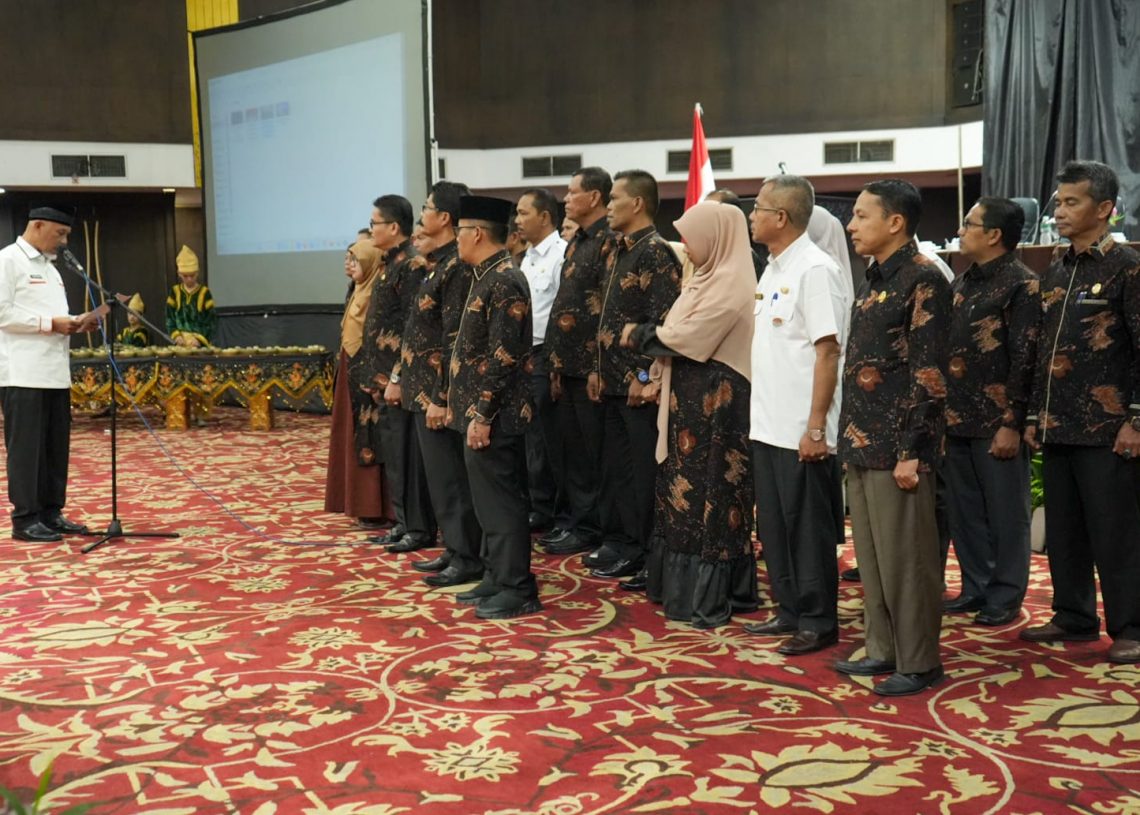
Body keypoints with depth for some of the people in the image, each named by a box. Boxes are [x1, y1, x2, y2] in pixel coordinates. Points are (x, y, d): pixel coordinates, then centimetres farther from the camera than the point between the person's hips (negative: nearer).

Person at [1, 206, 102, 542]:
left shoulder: (48, 266, 20)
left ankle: (51, 513, 17)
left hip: (54, 371, 8)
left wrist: (75, 322, 6)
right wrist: (50, 324, -16)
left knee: (56, 446, 9)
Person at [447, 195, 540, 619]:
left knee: (501, 501, -3)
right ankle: (497, 577, 26)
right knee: (489, 499, 16)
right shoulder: (487, 277, 14)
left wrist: (482, 415, -21)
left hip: (493, 414, -10)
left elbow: (503, 356, -22)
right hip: (479, 410, 10)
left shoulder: (504, 281, -17)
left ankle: (517, 590, 6)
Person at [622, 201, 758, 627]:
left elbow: (686, 338, -20)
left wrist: (637, 335, -6)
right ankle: (684, 584, 22)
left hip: (714, 401, -10)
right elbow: (680, 336, 15)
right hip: (690, 398, 10)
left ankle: (708, 600, 5)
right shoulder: (708, 277, 15)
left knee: (708, 494, -3)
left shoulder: (730, 283, -16)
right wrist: (658, 380, 6)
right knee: (684, 491, 13)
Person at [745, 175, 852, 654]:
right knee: (774, 525, 15)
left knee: (808, 529, 2)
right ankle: (790, 612, 27)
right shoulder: (773, 269, 13)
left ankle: (818, 623, 14)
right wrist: (760, 414, 15)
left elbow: (828, 352, -18)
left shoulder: (815, 270, -14)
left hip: (801, 432, -9)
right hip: (768, 426, 9)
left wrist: (816, 428, -20)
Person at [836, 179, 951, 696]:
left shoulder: (923, 280, -11)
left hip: (895, 446, -9)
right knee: (870, 554, 14)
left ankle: (919, 662, 10)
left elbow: (928, 373, -16)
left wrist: (911, 451, -18)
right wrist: (849, 436, 16)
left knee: (904, 556, -1)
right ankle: (883, 649, 25)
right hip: (862, 442, 9)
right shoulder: (873, 280, 15)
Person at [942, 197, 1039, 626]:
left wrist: (1011, 424, -17)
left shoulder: (1022, 284, -9)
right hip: (956, 419, 7)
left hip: (996, 423, -7)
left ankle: (1005, 597, 13)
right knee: (964, 511, 13)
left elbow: (1023, 360, -13)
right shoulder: (960, 284, 14)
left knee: (1005, 513, 4)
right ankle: (976, 587, 25)